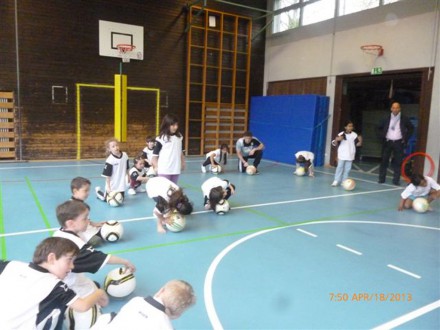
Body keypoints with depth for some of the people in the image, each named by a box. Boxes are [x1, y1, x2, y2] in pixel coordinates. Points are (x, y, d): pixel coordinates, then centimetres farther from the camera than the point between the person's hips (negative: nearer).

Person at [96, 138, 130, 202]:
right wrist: (108, 187, -17)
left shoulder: (125, 155, -6)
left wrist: (128, 177, 17)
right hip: (112, 186, -4)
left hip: (121, 185, 4)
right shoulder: (110, 160, -22)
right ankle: (98, 191, 41)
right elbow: (107, 175, -18)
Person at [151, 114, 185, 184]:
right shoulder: (162, 138, -10)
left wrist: (183, 162, 14)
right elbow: (155, 154, -7)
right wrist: (156, 166, -11)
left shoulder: (179, 137, 6)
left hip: (175, 169, 5)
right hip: (164, 170, -5)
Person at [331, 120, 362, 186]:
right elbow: (335, 144, -5)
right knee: (340, 167, -2)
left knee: (347, 169, 5)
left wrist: (360, 141, -14)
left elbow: (357, 144, 7)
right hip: (342, 155, -3)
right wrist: (337, 139, -25)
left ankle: (344, 181, 12)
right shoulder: (341, 134, -6)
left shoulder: (354, 135, 3)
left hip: (350, 156, 3)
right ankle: (336, 181, 3)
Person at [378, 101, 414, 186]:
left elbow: (411, 128, 8)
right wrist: (383, 137, 4)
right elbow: (380, 128, 16)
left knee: (397, 162, 0)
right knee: (384, 161, 5)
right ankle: (381, 179, 13)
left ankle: (396, 180, 6)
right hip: (387, 142, 1)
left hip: (399, 143, -1)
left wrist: (406, 138, 0)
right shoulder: (387, 119, 3)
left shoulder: (404, 119, -2)